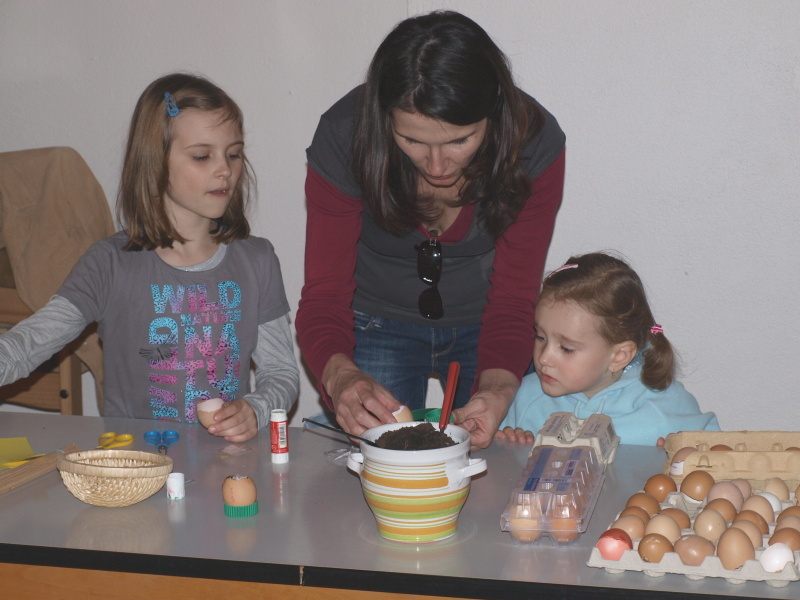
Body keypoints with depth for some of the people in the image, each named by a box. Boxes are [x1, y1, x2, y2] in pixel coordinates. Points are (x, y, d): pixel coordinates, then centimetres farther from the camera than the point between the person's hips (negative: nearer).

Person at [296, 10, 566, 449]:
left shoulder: (534, 142, -27)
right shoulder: (343, 138, -29)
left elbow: (514, 301, -21)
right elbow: (324, 294, -23)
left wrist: (497, 387, -42)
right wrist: (340, 375, -46)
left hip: (483, 326, 1)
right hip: (379, 327, 0)